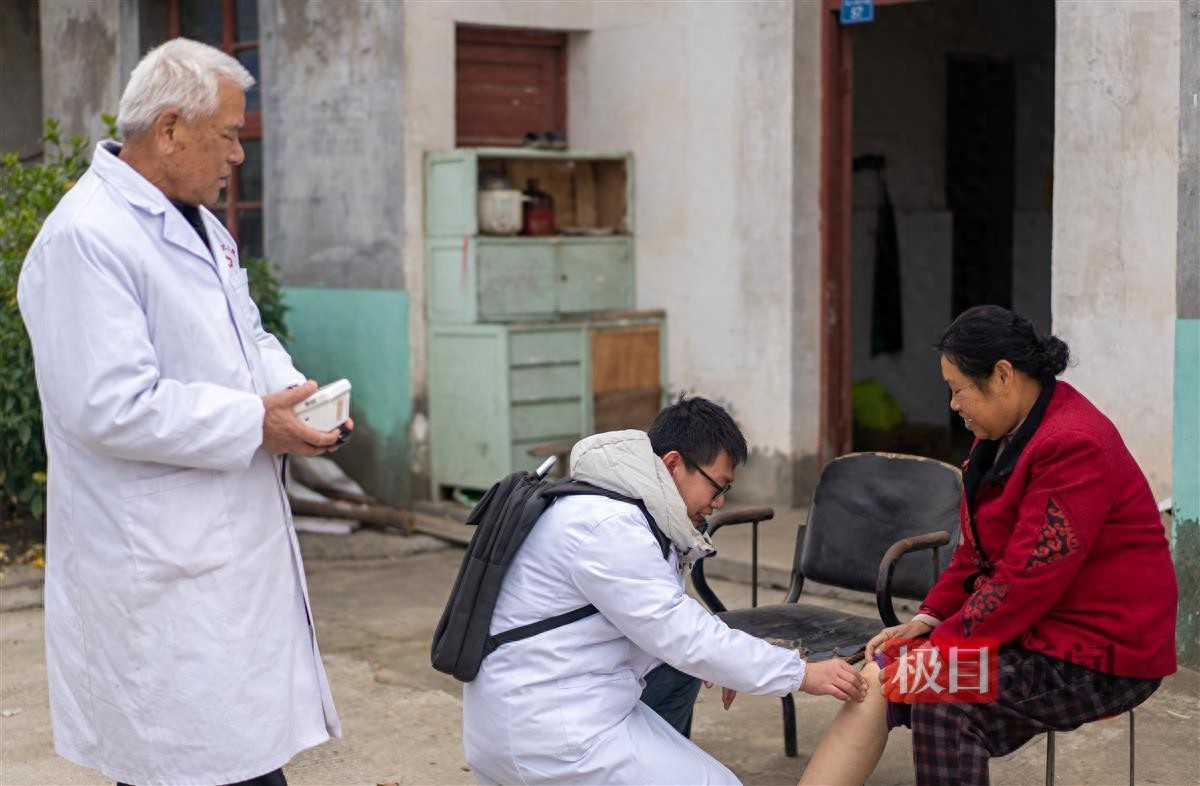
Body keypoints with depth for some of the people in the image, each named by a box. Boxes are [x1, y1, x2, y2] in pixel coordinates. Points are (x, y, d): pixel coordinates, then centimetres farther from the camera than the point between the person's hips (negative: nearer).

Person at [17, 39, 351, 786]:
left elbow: (246, 336, 25)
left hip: (233, 550, 10)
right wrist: (255, 423, -18)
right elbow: (110, 406, -24)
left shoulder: (199, 225, 14)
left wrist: (291, 390, 3)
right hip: (165, 577, -9)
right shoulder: (84, 239, -17)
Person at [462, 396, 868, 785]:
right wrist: (800, 674, -14)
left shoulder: (619, 505, 11)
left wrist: (722, 660, 1)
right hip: (548, 732, -10)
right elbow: (681, 635, -20)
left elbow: (663, 623, 16)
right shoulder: (607, 527, -20)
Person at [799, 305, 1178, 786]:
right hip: (1036, 629, 9)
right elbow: (976, 552, 16)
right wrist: (929, 617, 2)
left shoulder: (1074, 445, -21)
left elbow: (1026, 581, -25)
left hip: (1097, 655, -9)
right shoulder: (1004, 436, 10)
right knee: (877, 681, -7)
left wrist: (940, 649, -20)